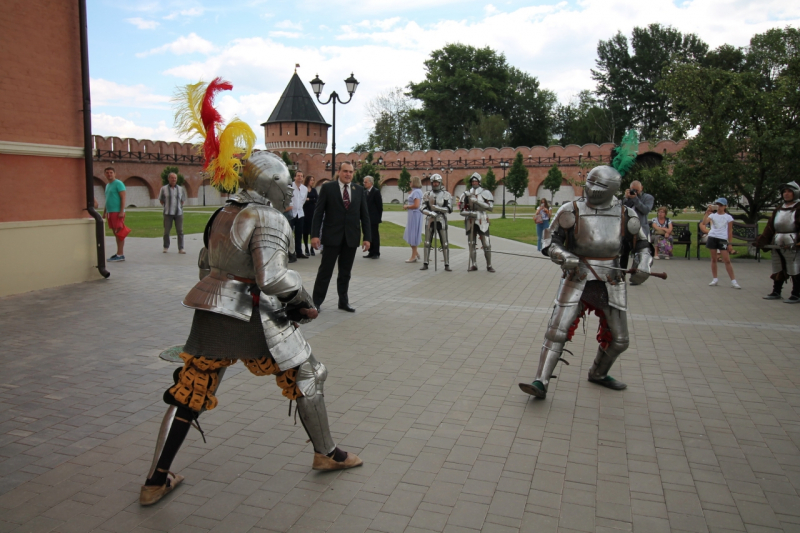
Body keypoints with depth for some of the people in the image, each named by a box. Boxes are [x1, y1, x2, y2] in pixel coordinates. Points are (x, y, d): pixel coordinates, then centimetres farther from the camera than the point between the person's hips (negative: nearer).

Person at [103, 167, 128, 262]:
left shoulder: (118, 184, -7)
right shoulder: (107, 185, 20)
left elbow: (123, 198, -13)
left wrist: (122, 211, -21)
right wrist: (104, 212, 24)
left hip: (117, 212, -9)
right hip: (110, 212, 9)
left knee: (119, 233, -8)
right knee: (116, 233, 10)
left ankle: (120, 255, -8)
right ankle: (119, 253, 14)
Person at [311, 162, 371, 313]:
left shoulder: (359, 189, 8)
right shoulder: (327, 187, -1)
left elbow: (364, 214, 7)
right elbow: (318, 212, -3)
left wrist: (367, 237, 2)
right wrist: (314, 234, -10)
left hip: (351, 238, 3)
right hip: (332, 236, -3)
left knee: (345, 272, 11)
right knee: (325, 270, 2)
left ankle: (343, 302, 22)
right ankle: (316, 301, 12)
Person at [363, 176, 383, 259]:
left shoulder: (376, 191, -8)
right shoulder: (365, 192, 13)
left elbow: (380, 205, -8)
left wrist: (379, 217, -10)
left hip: (374, 218, -7)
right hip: (367, 218, 7)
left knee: (375, 235, -1)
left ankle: (376, 253, 5)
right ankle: (371, 252, 16)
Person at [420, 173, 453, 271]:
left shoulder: (446, 195, -1)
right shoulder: (427, 194, 3)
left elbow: (449, 209, -10)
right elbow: (423, 209, -2)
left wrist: (435, 207, -18)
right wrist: (431, 213, -22)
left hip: (441, 221, -1)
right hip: (430, 220, 1)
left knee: (444, 243, -2)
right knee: (427, 242, 4)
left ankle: (447, 265, 2)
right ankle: (425, 264, 11)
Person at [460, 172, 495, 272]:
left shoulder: (485, 193, 1)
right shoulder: (466, 194, 9)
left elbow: (490, 207, -9)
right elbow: (462, 209, 8)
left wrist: (477, 201, -16)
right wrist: (469, 213, -13)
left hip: (482, 222, -3)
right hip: (470, 222, 3)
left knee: (486, 244, -4)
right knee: (472, 244, 7)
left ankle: (489, 265, 4)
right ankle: (473, 265, 15)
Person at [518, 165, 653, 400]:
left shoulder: (625, 215, 1)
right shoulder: (571, 211, -8)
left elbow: (642, 244, 13)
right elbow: (550, 242, -5)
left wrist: (643, 265, -6)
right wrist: (566, 258, -23)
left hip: (611, 283, 3)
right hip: (577, 281, -3)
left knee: (619, 340, 13)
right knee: (557, 331, -12)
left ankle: (598, 374, 39)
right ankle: (541, 383, -7)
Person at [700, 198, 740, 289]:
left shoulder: (728, 217, 5)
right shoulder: (712, 215, 7)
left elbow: (730, 231, 6)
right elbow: (704, 223, -10)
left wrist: (729, 243, 2)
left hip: (722, 239, -2)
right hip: (712, 238, 2)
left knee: (727, 260, -6)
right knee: (713, 259, 7)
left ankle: (733, 281, -1)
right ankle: (715, 279, 16)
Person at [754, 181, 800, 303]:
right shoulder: (778, 209, 15)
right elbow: (770, 227, 12)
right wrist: (761, 241, 4)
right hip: (777, 246, 7)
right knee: (777, 269, 14)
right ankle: (776, 292, 25)